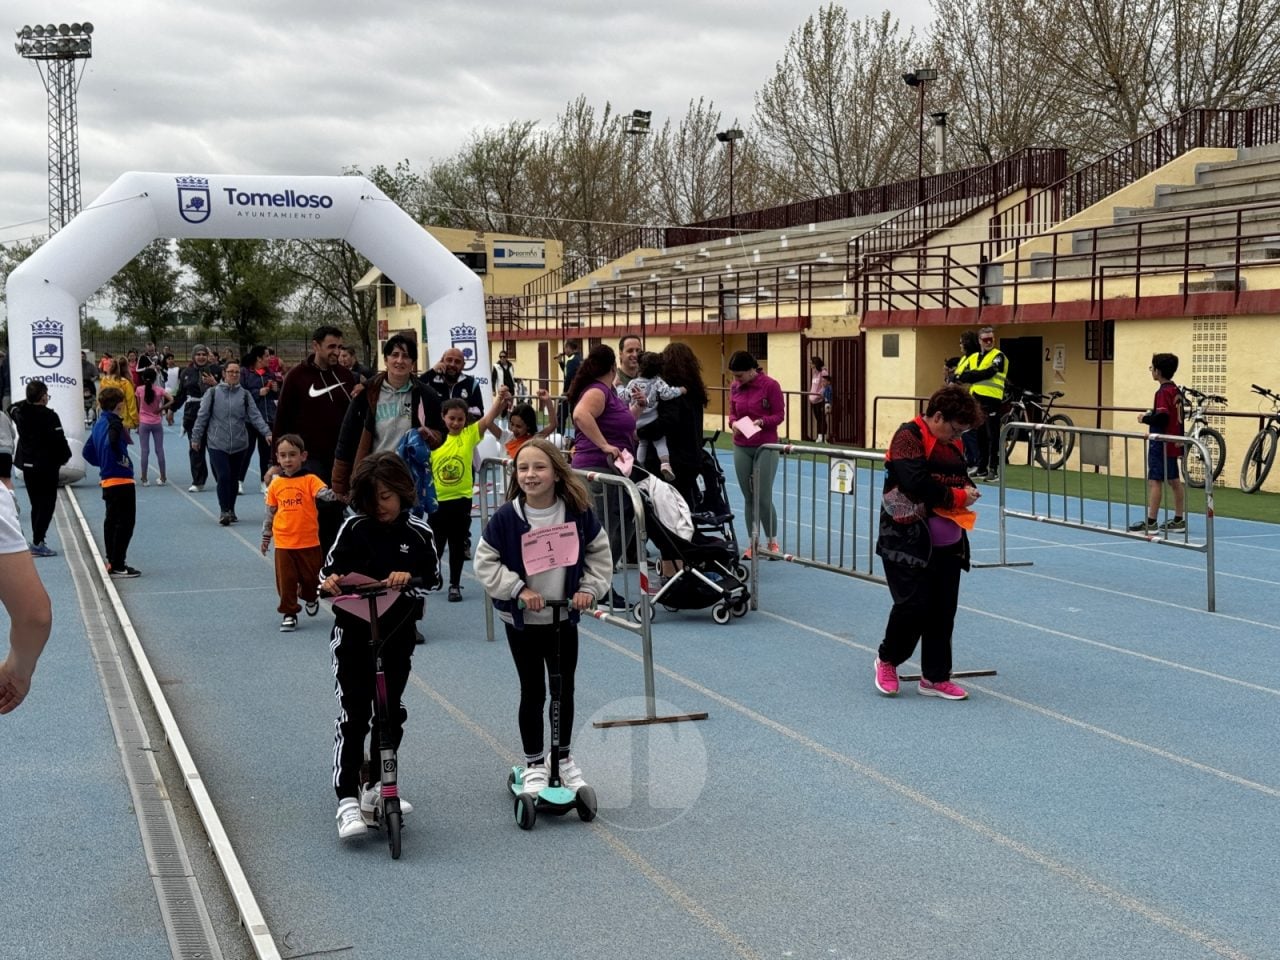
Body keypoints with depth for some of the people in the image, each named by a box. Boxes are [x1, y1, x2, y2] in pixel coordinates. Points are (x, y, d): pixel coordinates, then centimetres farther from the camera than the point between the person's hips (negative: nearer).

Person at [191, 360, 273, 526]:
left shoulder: (244, 395, 5)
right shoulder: (213, 393, 0)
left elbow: (255, 416, 0)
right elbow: (202, 416, 3)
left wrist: (267, 433, -12)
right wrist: (195, 438, 2)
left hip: (239, 444, 2)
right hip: (217, 444, -2)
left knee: (234, 479, 10)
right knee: (223, 476, -13)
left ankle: (231, 511, 23)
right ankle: (224, 511, -4)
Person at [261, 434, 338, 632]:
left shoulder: (310, 480, -7)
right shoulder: (276, 484, 3)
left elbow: (324, 493, -25)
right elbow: (270, 512, 12)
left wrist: (334, 495, -48)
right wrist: (266, 537, 16)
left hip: (309, 541, -2)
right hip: (283, 543, 2)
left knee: (311, 577, 11)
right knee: (286, 580, 3)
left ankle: (310, 598, 41)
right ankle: (289, 614, 15)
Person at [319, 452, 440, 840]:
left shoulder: (418, 532, -3)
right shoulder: (354, 528, -5)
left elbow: (432, 578, -4)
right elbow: (330, 568, -1)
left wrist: (409, 579, -25)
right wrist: (330, 582, -24)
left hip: (397, 634, 2)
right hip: (353, 633, -2)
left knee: (391, 713, 12)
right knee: (352, 714, -8)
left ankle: (375, 788, 28)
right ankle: (347, 800, -8)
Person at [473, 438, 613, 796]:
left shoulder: (577, 512, -10)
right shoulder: (506, 517, -15)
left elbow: (599, 552, 3)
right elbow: (485, 562, -9)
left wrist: (591, 588, -7)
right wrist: (518, 589, -17)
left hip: (564, 617, 2)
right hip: (521, 621, -2)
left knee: (565, 689, 13)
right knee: (532, 692, 6)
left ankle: (563, 758, 31)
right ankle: (533, 765, 21)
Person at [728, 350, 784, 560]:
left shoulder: (770, 385, -10)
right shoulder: (735, 387, 4)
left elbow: (779, 414, -7)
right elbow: (732, 413, 12)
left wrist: (761, 421, -23)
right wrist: (734, 423, -10)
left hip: (766, 448, -4)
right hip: (741, 448, 4)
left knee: (764, 498, -3)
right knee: (749, 498, 7)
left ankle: (773, 542, 13)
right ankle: (753, 543, 16)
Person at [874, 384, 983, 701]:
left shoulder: (954, 444, 11)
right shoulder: (908, 437, -14)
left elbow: (962, 478, 22)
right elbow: (918, 484, -26)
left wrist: (968, 491, -3)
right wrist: (957, 497, -15)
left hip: (947, 542, 8)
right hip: (908, 540, -7)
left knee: (943, 610, 8)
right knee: (914, 605, -9)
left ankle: (935, 677, 19)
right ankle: (887, 660, 17)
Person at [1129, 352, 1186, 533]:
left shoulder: (1163, 392, -16)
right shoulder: (1176, 391, 11)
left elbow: (1161, 418, -25)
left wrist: (1145, 418, -10)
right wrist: (1152, 414, 15)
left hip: (1161, 444, -10)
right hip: (1173, 443, 10)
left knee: (1154, 481, -8)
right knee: (1174, 481, 13)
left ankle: (1151, 521, -9)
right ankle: (1179, 519, 19)